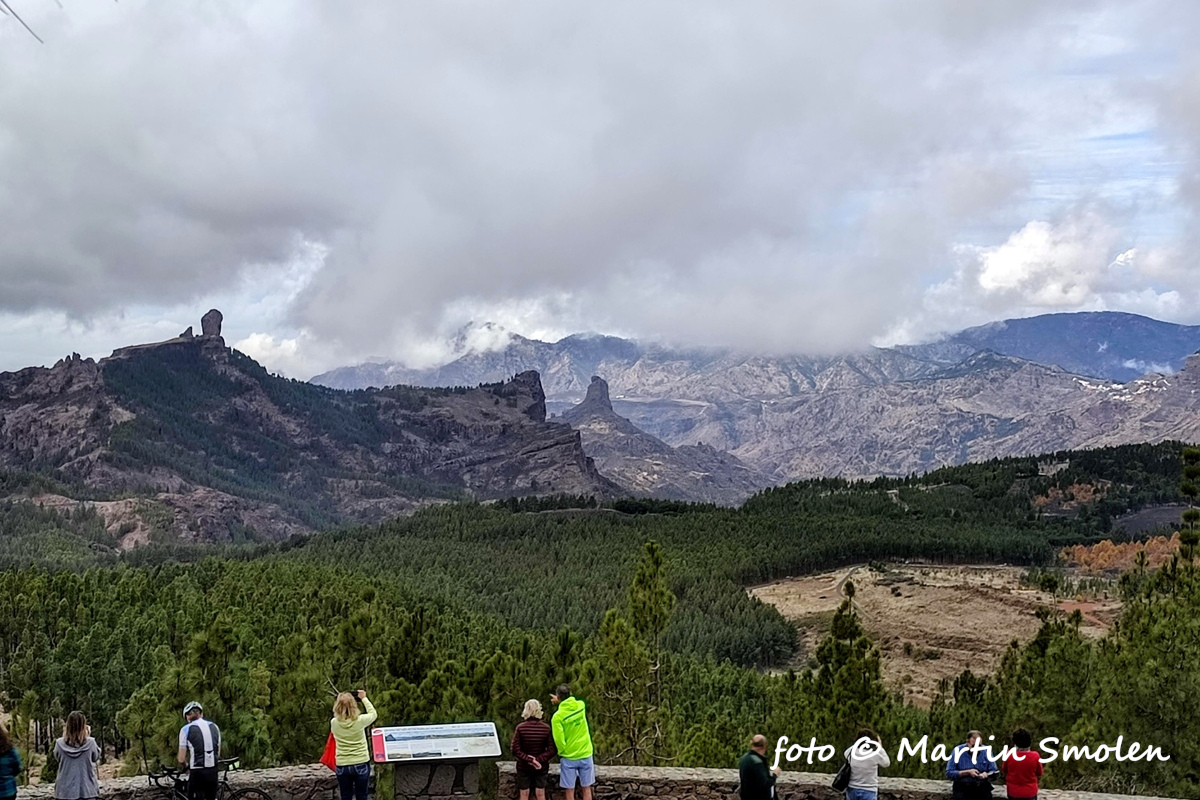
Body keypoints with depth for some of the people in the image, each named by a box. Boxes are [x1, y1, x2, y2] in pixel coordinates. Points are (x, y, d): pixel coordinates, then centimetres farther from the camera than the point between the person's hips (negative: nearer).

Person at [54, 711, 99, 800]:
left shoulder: (60, 744, -8)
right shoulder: (90, 743, -11)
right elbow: (95, 757, 7)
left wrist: (64, 736, 10)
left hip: (66, 790, 1)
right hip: (86, 789, -1)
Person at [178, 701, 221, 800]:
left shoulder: (186, 729, -4)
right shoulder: (214, 726, 10)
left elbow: (181, 759, -4)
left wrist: (186, 766, 16)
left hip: (197, 773, -5)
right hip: (213, 773, 5)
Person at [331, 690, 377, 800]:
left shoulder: (334, 723, -9)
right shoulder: (360, 720, -14)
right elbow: (373, 714, 7)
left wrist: (341, 700, 15)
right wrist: (364, 698, 17)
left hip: (342, 766, 1)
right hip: (361, 764, -1)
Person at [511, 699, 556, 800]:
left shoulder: (520, 728, -13)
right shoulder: (546, 728, -9)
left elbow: (515, 750, -18)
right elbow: (551, 751, -13)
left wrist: (529, 760, -17)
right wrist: (538, 760, -17)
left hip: (524, 767, -1)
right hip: (541, 767, 1)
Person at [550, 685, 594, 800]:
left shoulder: (557, 716, -16)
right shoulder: (581, 706, -4)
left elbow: (559, 740, -16)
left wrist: (562, 751, 2)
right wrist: (560, 701, 21)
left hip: (569, 757, -4)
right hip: (585, 755, 4)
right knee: (586, 789, 12)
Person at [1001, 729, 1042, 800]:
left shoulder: (1009, 755, -16)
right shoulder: (1035, 756, -16)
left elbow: (1004, 770, 2)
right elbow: (1039, 773, 0)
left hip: (1013, 792, 0)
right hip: (1030, 792, 0)